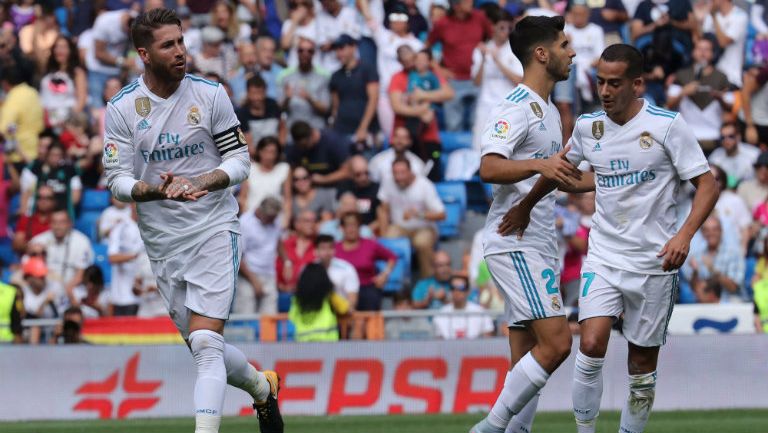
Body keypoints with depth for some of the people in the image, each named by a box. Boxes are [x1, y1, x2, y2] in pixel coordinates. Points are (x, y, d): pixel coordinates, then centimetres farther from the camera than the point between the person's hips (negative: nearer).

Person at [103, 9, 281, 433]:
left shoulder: (210, 95, -4)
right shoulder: (120, 109, -3)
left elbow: (239, 161, -1)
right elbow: (117, 179, -3)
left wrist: (200, 182, -20)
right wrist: (156, 190, -24)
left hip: (214, 230, -3)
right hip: (163, 243, 3)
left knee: (205, 342, -17)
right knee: (203, 348, 10)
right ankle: (262, 387, 38)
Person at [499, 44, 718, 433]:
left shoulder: (667, 125, -9)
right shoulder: (588, 126, 3)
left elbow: (707, 185, -7)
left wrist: (684, 235, -21)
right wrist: (525, 207, 26)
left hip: (654, 263, -2)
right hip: (603, 257, 2)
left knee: (643, 365, 4)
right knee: (591, 346, -16)